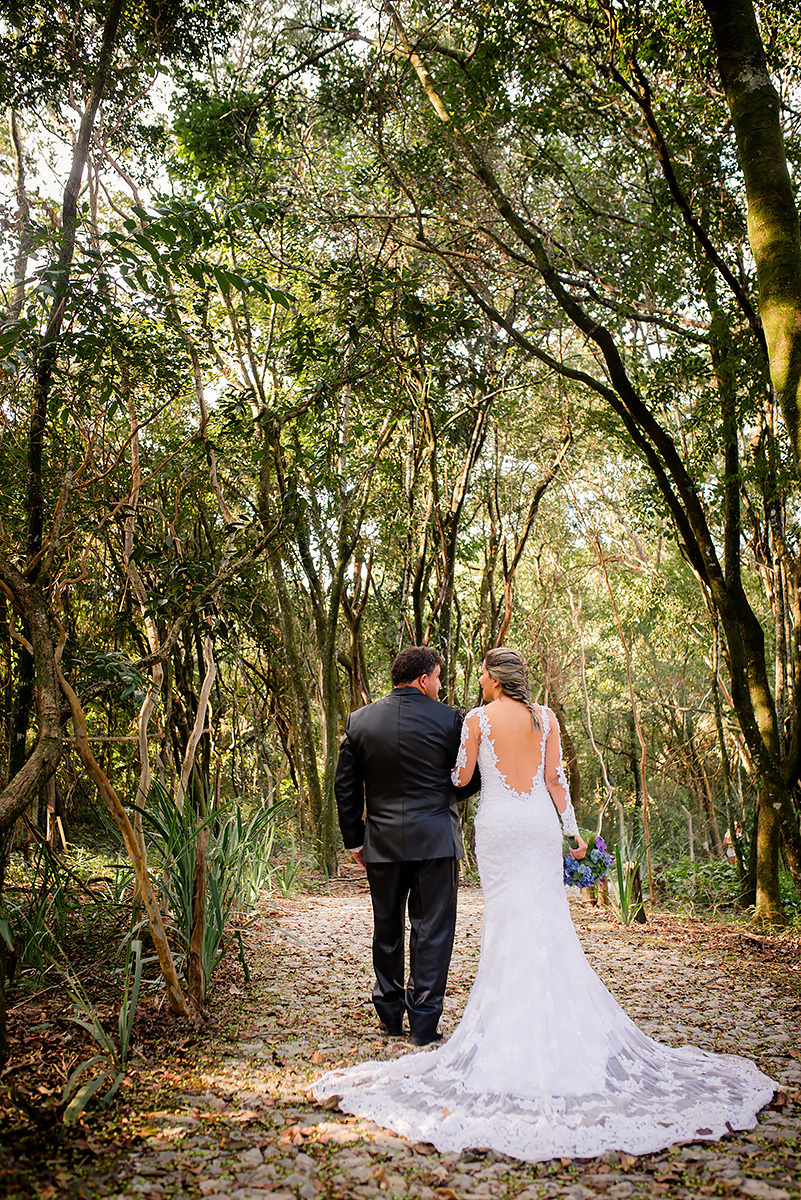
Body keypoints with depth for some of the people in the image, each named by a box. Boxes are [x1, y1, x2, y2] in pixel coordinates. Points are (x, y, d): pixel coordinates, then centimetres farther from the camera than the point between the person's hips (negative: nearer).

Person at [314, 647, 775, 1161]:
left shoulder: (479, 719, -4)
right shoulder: (546, 717, 4)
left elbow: (460, 778, 1)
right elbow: (556, 778, 3)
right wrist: (573, 829, 7)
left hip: (498, 823, -2)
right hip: (540, 822, 3)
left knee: (507, 917, 5)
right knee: (549, 917, 7)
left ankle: (510, 1009, 9)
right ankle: (557, 1014, 12)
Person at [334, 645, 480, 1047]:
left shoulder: (359, 721, 1)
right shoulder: (449, 719, -8)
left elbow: (345, 787, 4)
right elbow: (470, 780, -1)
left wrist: (354, 840, 12)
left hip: (382, 843, 3)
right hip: (435, 840, -3)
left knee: (387, 930, 17)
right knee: (431, 931, 6)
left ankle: (390, 1015, 28)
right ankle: (424, 1022, 10)